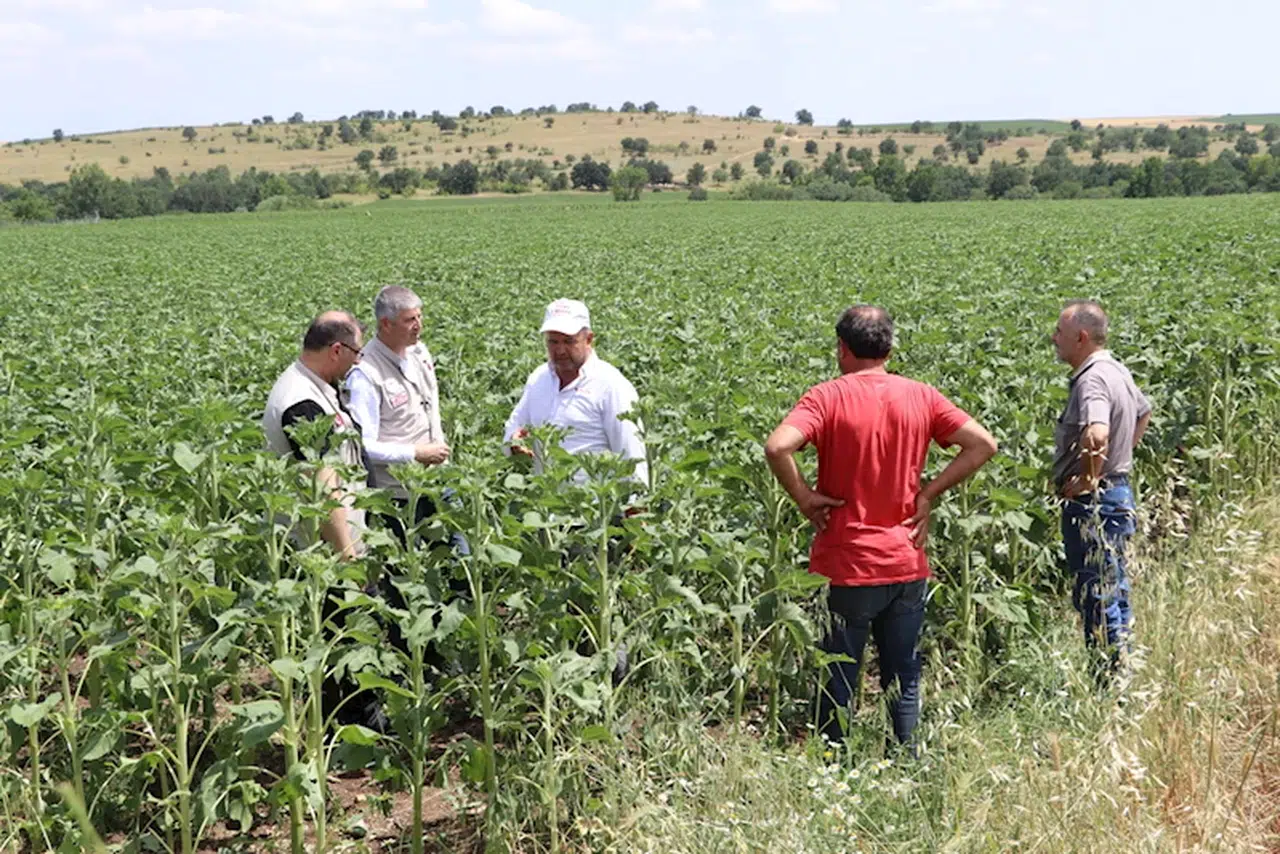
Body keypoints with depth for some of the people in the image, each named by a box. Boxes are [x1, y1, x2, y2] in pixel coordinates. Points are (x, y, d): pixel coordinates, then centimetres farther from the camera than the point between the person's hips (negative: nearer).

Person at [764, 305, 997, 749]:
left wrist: (804, 497, -12)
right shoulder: (921, 396, 2)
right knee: (904, 681, 15)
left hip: (847, 567, -4)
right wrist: (929, 492, 2)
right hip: (907, 564, 4)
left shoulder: (829, 396, -11)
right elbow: (983, 445, 1)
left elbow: (777, 447, -26)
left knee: (838, 682, 8)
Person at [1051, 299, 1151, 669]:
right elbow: (1144, 413, 30)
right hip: (1117, 491, 11)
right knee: (1113, 592, 18)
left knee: (1096, 597, -2)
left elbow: (1096, 436, -40)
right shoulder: (1116, 370, 11)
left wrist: (1086, 478, -25)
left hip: (1094, 501, -11)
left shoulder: (1092, 379, -22)